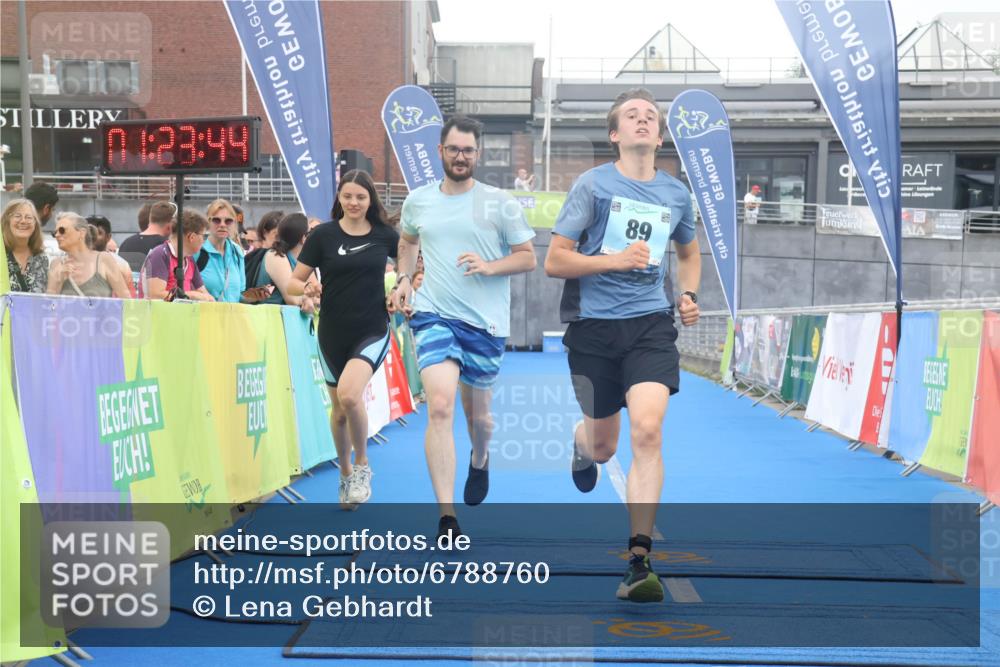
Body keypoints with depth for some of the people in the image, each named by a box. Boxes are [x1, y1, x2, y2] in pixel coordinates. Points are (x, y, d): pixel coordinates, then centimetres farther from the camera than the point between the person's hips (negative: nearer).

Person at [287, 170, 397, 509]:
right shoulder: (323, 236, -1)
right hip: (333, 333, 2)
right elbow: (293, 281, 0)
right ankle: (345, 474, 34)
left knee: (349, 393, -25)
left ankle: (362, 466, -4)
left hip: (372, 331, -2)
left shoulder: (385, 236, 1)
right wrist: (307, 287, -23)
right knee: (339, 408, 12)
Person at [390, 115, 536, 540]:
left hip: (486, 322, 0)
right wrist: (403, 278, 11)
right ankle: (446, 518, -19)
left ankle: (480, 461, 52)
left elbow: (528, 257, 2)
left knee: (478, 414, 13)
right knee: (440, 407, -19)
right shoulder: (418, 201, 7)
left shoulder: (500, 203, -2)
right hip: (434, 316, 0)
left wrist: (489, 267, -15)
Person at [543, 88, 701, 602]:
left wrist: (689, 296, 10)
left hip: (651, 323, 1)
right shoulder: (593, 184, -3)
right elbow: (554, 261, -6)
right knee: (603, 448, 10)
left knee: (647, 431, -19)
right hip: (594, 325, -1)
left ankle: (639, 562, -16)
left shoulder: (676, 194, 9)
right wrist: (615, 259, -19)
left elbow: (689, 253, 29)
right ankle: (581, 446, 52)